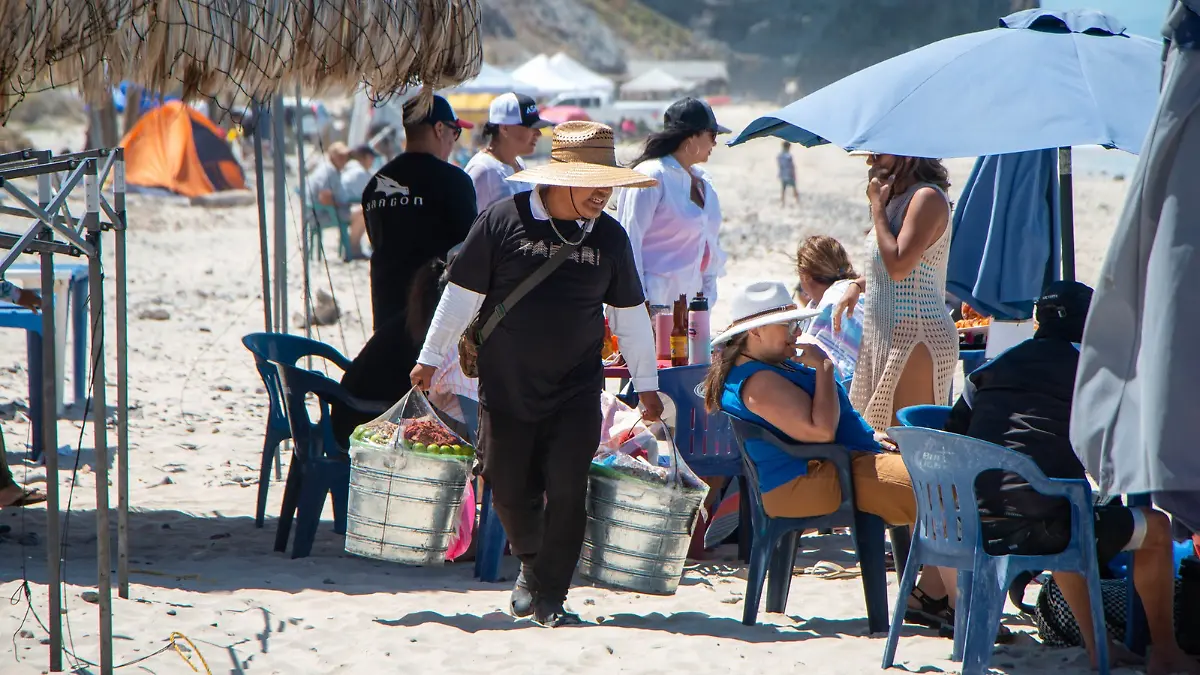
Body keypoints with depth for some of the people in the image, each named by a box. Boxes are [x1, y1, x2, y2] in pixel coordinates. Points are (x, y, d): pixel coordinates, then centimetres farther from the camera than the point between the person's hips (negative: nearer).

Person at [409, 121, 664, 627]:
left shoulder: (609, 237, 2)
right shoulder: (503, 221, -7)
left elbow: (630, 314, 12)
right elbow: (462, 293, 1)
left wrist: (646, 385, 13)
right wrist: (430, 358, 4)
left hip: (576, 392, 1)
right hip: (506, 386, -1)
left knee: (566, 491, -7)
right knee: (508, 489, 6)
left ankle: (549, 596, 3)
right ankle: (531, 562, 34)